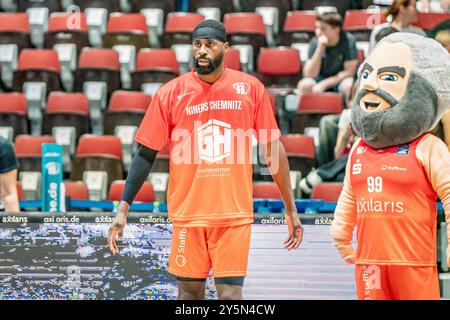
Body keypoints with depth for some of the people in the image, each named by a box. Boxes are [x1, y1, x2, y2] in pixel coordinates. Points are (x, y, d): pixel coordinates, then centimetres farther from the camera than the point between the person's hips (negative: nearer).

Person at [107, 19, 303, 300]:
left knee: (230, 293, -6)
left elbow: (273, 148, 8)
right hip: (187, 213, 0)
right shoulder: (170, 93, 0)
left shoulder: (251, 88, 2)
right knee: (189, 292, 5)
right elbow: (146, 154, 2)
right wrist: (123, 208, -4)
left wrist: (291, 208, 8)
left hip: (234, 214, 0)